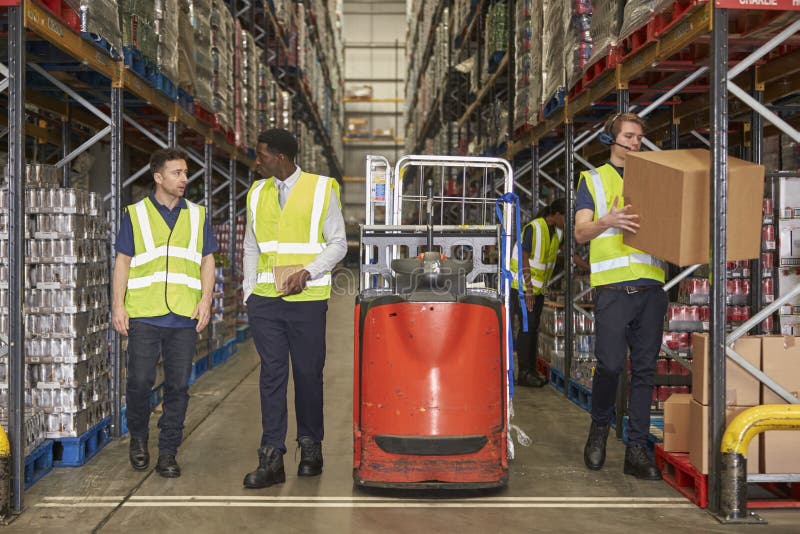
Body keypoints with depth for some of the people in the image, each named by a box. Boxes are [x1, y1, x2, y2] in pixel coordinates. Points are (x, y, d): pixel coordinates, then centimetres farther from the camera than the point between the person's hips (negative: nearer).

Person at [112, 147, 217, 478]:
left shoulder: (197, 216, 12)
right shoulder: (135, 215, 6)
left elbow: (207, 261, 13)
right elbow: (123, 262, 6)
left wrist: (205, 300, 0)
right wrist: (118, 305, -2)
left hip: (184, 316, 2)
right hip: (144, 314, -2)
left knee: (178, 386, 3)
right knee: (139, 381, -2)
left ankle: (168, 453, 13)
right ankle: (138, 438, 24)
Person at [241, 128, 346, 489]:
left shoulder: (321, 189, 0)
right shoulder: (257, 193, 13)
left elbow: (338, 243, 0)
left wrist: (308, 272, -14)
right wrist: (249, 293, 9)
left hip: (307, 299, -3)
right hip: (265, 300, 3)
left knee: (308, 374, 4)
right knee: (271, 374, 0)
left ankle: (311, 449, 20)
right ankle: (271, 459, 1)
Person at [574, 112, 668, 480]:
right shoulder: (593, 180, 12)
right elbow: (580, 232, 1)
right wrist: (608, 221, -18)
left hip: (650, 287, 3)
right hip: (612, 288, -3)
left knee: (645, 369, 2)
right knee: (610, 364, -9)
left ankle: (637, 449, 7)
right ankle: (599, 427, 18)